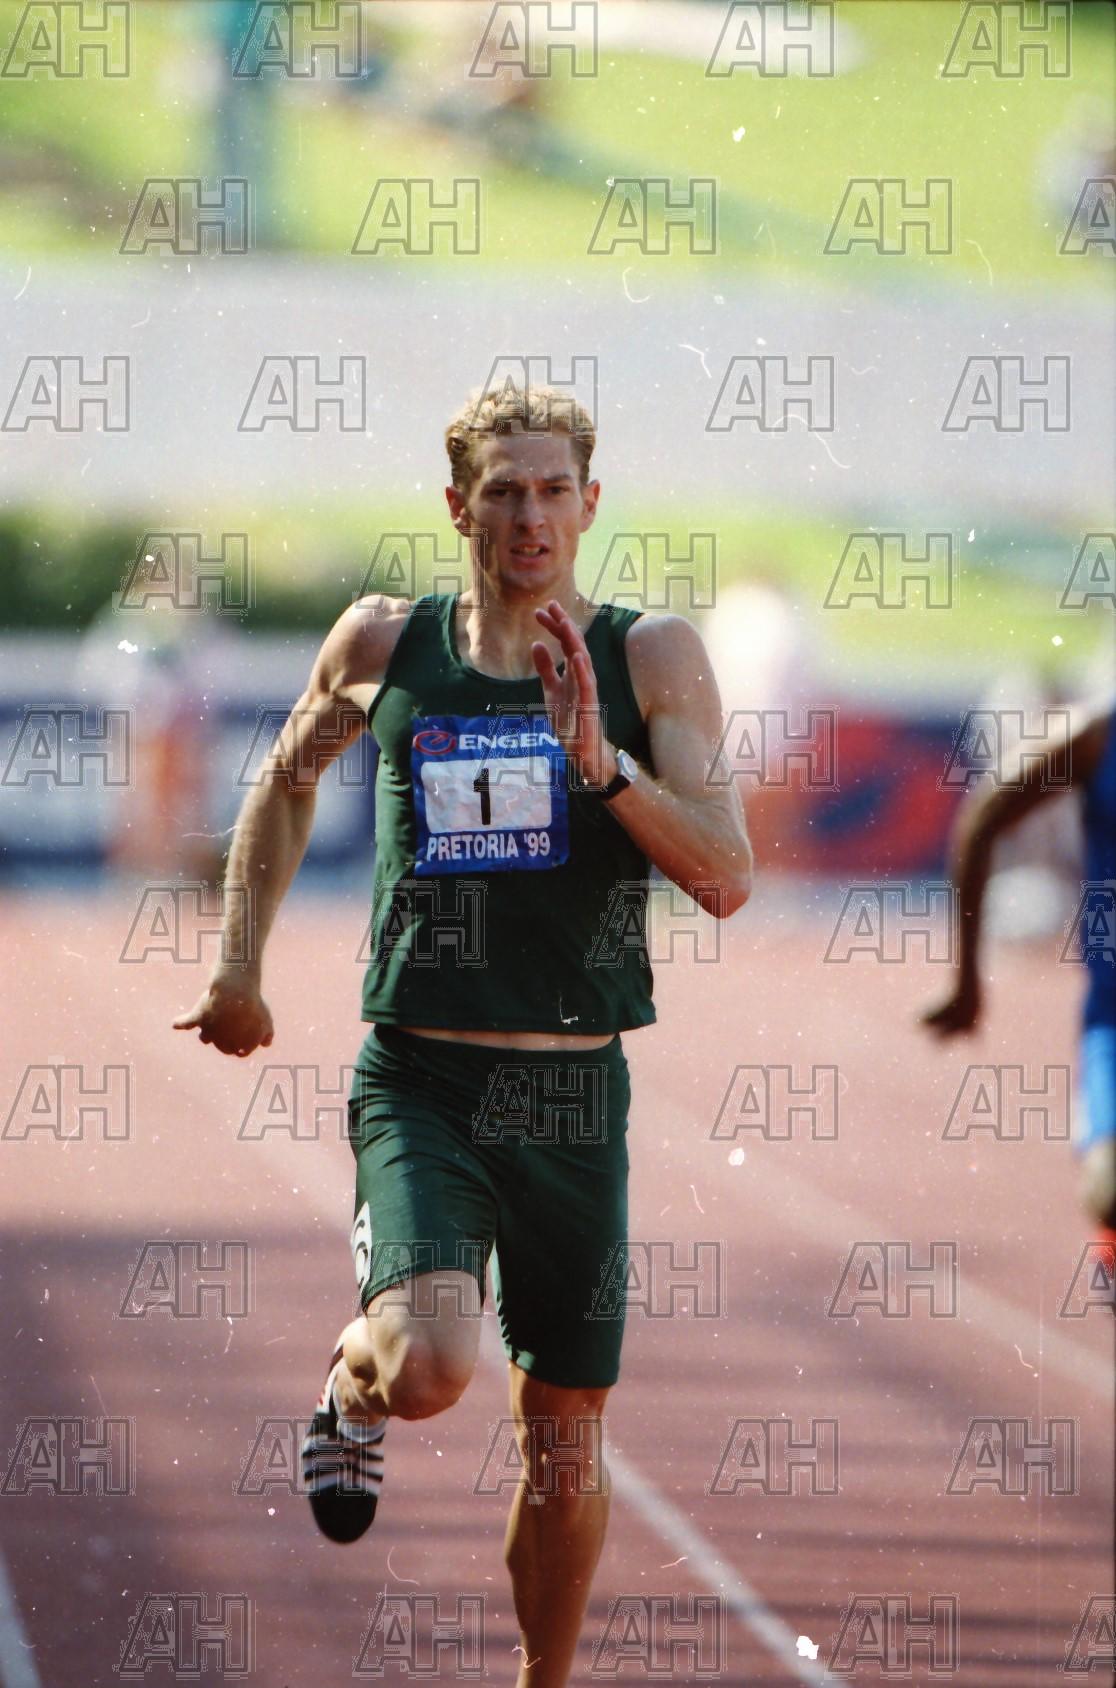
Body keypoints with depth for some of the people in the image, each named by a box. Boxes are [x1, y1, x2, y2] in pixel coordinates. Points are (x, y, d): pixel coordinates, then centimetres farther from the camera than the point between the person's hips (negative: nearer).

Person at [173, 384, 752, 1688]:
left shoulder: (652, 659, -2)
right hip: (418, 1083, -1)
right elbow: (288, 782, 22)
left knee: (565, 1434, 8)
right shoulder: (385, 645, 1)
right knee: (432, 1367, -24)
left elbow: (726, 877, -11)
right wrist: (239, 965, 20)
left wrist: (597, 758, -22)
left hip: (572, 1094, 1)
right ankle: (356, 1382, 13)